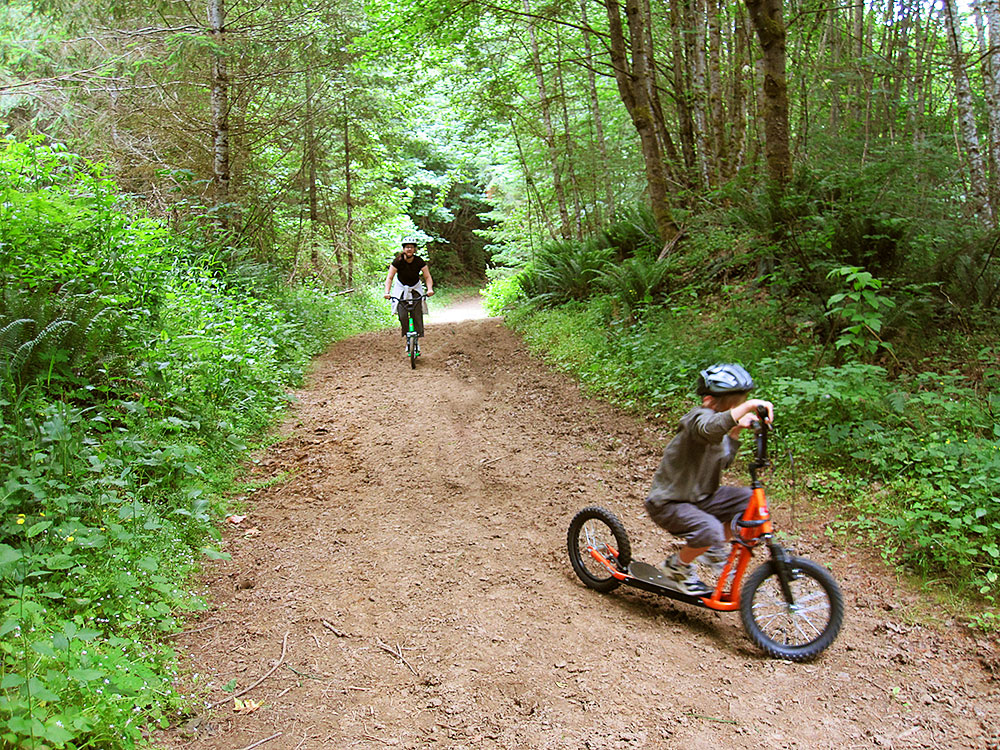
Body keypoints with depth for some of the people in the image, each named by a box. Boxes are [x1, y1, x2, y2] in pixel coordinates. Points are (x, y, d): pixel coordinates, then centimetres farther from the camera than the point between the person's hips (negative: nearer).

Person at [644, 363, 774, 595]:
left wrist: (736, 431, 6)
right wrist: (750, 405, -58)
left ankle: (713, 548, 15)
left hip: (699, 497, 9)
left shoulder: (719, 423, 6)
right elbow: (712, 428, -51)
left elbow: (723, 460, 20)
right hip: (668, 504, -9)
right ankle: (676, 567, -2)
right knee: (710, 530, -33)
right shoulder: (699, 418, -24)